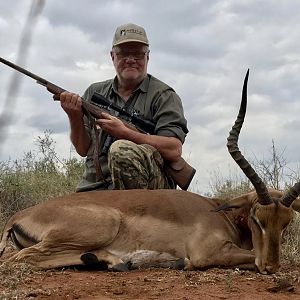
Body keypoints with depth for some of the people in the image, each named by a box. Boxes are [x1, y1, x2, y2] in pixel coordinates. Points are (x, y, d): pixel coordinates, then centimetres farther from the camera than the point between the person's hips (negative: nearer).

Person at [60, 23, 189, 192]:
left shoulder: (163, 95, 4)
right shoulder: (94, 92, 17)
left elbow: (174, 151, -11)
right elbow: (83, 149, 15)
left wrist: (123, 132, -15)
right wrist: (75, 118, -4)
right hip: (94, 187, 3)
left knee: (122, 149, -32)